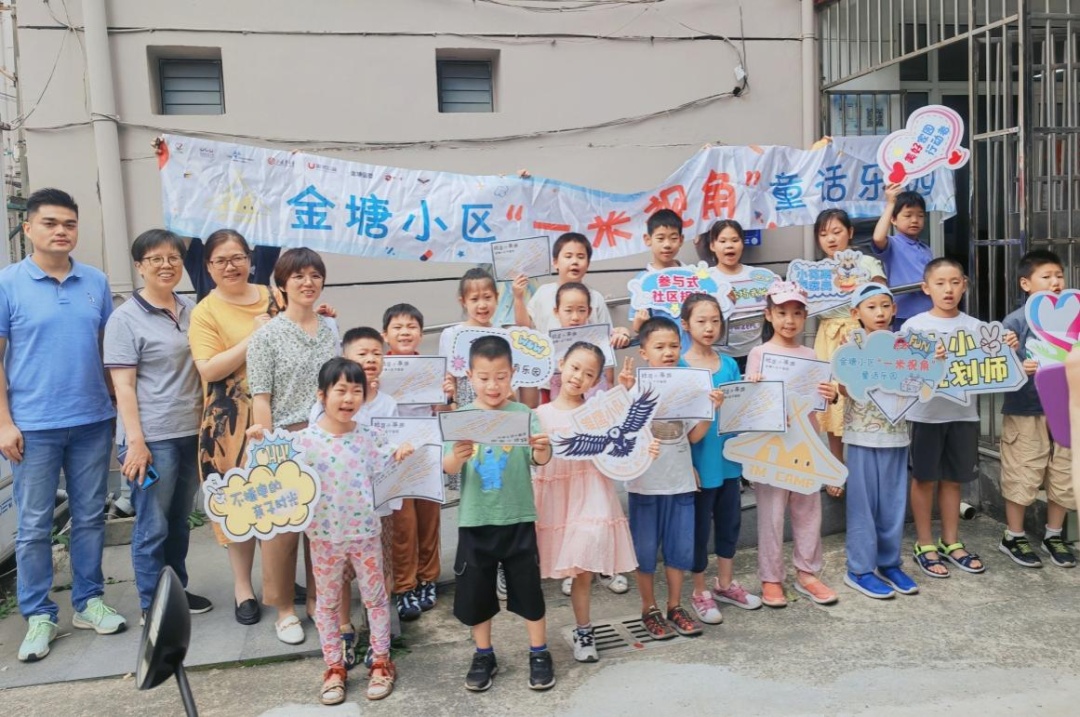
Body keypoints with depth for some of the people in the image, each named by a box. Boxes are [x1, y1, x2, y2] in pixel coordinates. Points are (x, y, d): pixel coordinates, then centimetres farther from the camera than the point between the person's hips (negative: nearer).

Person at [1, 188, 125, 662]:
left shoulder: (96, 282, 5)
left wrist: (120, 408, 7)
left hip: (93, 422, 3)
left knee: (90, 517, 11)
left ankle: (88, 602, 25)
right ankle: (38, 616, 18)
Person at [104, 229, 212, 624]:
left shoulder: (192, 310, 10)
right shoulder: (125, 318, -6)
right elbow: (123, 385, -10)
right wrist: (135, 441, -16)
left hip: (192, 432, 5)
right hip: (153, 436, -5)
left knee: (179, 521, 16)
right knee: (153, 525, 3)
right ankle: (152, 607, 16)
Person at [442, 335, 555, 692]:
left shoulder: (524, 414, -5)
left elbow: (540, 459, -16)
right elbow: (447, 469, -11)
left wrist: (543, 451, -40)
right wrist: (456, 457, -34)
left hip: (518, 518, -1)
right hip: (475, 520, 1)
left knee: (528, 587, 8)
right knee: (475, 591, 11)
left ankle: (539, 653, 27)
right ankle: (483, 656, 31)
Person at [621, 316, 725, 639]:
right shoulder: (635, 386, -9)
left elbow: (694, 436, 5)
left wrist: (710, 409, -8)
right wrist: (624, 392, -26)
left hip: (680, 480, 4)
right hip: (644, 482, -3)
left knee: (680, 547, 13)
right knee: (645, 549, 8)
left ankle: (675, 607, 29)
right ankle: (649, 610, 23)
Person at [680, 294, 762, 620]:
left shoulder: (730, 364, 5)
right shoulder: (679, 367, -11)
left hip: (729, 457, 5)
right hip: (700, 460, -5)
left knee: (729, 521, 17)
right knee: (699, 525, 7)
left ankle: (725, 584, 35)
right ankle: (700, 592, 23)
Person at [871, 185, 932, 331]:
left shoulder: (926, 250, 15)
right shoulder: (893, 245, -5)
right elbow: (878, 238, -28)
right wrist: (890, 204, -21)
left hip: (930, 313, 6)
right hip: (905, 315, -6)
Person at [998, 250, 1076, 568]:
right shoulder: (1015, 322, -9)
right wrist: (1018, 368, -30)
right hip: (1025, 413, -5)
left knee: (1064, 478, 13)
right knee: (1022, 479, 4)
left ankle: (1053, 536, 31)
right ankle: (1013, 537, 21)